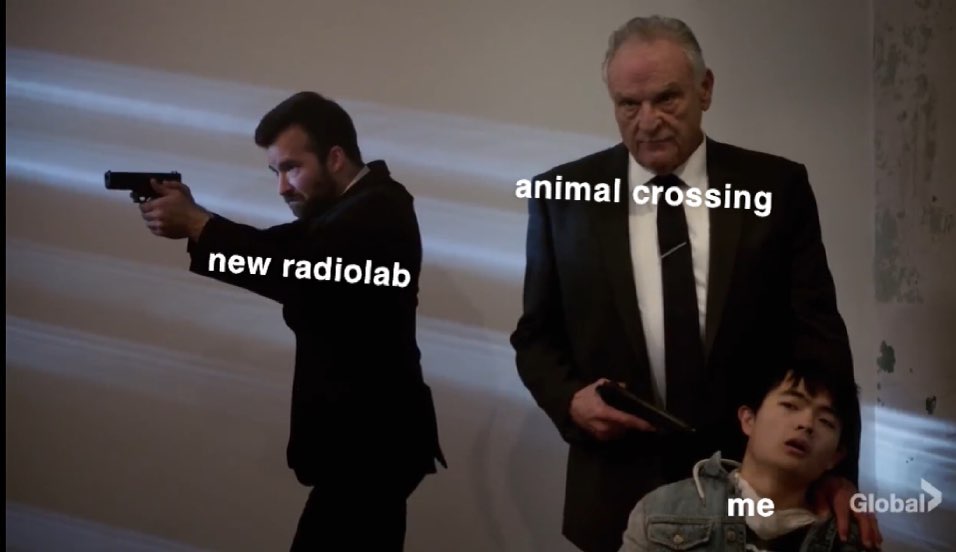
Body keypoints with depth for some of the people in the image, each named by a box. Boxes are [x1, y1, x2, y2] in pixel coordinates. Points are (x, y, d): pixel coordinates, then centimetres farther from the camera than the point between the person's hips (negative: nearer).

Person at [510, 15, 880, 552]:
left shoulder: (778, 186, -3)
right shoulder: (564, 197, -2)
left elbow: (817, 333, -3)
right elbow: (537, 336, 6)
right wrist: (571, 399, -14)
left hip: (757, 485, 0)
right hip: (620, 490, 0)